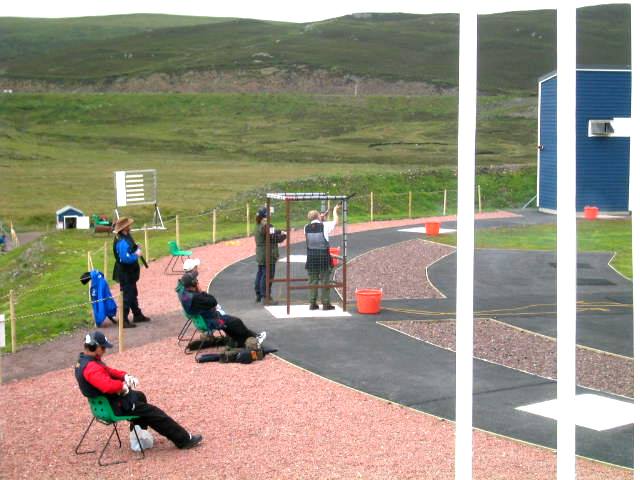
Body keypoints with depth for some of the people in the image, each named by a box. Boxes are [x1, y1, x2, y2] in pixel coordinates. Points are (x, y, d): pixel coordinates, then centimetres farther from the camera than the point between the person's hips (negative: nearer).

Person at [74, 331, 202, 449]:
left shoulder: (83, 361, 4)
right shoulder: (91, 367, -30)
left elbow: (108, 371, 15)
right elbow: (108, 386, -44)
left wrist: (125, 376, -2)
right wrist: (123, 385, -22)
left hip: (104, 402, 11)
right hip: (114, 407, -11)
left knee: (139, 396, 33)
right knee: (152, 412, -2)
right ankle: (184, 440, 5)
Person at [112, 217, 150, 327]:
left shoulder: (127, 236, 4)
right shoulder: (122, 242, -28)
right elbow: (125, 258, -34)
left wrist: (137, 248, 1)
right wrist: (136, 255, -21)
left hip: (130, 272, 11)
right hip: (125, 273, -11)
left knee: (133, 294, 22)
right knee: (127, 296, -5)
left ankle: (137, 315, 36)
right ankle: (124, 320, 0)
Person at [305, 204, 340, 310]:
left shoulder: (307, 228, 3)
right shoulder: (324, 226, -7)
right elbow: (335, 221, 10)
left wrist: (320, 220, 27)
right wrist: (335, 210, 26)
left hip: (311, 258, 3)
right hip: (324, 257, -3)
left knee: (313, 281, 9)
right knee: (325, 281, 3)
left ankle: (312, 303, 10)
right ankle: (326, 303, 5)